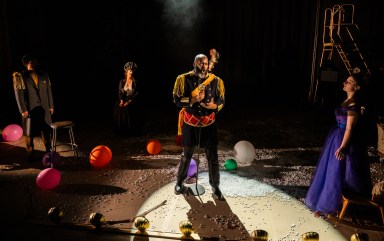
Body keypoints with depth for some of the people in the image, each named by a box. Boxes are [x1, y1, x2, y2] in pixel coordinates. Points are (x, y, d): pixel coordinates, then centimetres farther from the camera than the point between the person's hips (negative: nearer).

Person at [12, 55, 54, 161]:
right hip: (30, 109, -3)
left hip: (44, 108, 3)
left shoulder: (44, 75, 8)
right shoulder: (20, 76, -3)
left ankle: (48, 151, 22)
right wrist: (23, 110, -11)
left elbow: (49, 91, 11)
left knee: (46, 130, 9)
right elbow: (19, 94, -6)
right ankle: (31, 154, 19)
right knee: (29, 133, 6)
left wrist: (51, 106, 8)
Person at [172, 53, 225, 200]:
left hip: (209, 124, 1)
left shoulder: (216, 81, -3)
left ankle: (215, 186, 21)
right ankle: (180, 182, 36)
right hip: (190, 124, -1)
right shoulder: (184, 79, -7)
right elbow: (177, 100, -8)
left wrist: (214, 106, -19)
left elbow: (222, 101, 3)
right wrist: (194, 99, -22)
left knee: (212, 157, 4)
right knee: (186, 155, 15)